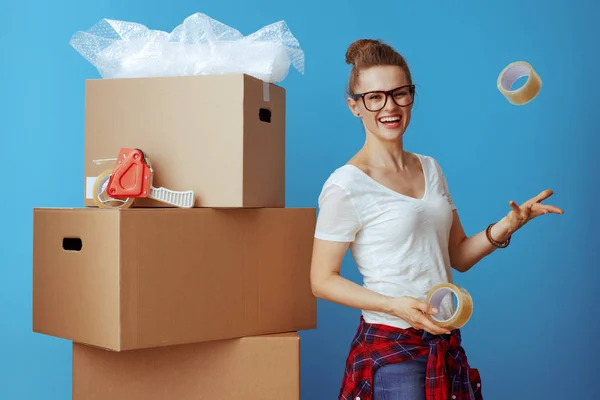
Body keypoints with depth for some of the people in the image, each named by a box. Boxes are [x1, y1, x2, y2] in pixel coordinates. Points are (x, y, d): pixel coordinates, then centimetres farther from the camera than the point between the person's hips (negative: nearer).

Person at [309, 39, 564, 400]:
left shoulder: (430, 169, 8)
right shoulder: (346, 185, -12)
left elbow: (459, 256, 11)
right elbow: (322, 280, -10)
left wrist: (506, 226, -5)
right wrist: (394, 305, -21)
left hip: (447, 345, 6)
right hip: (391, 348, -6)